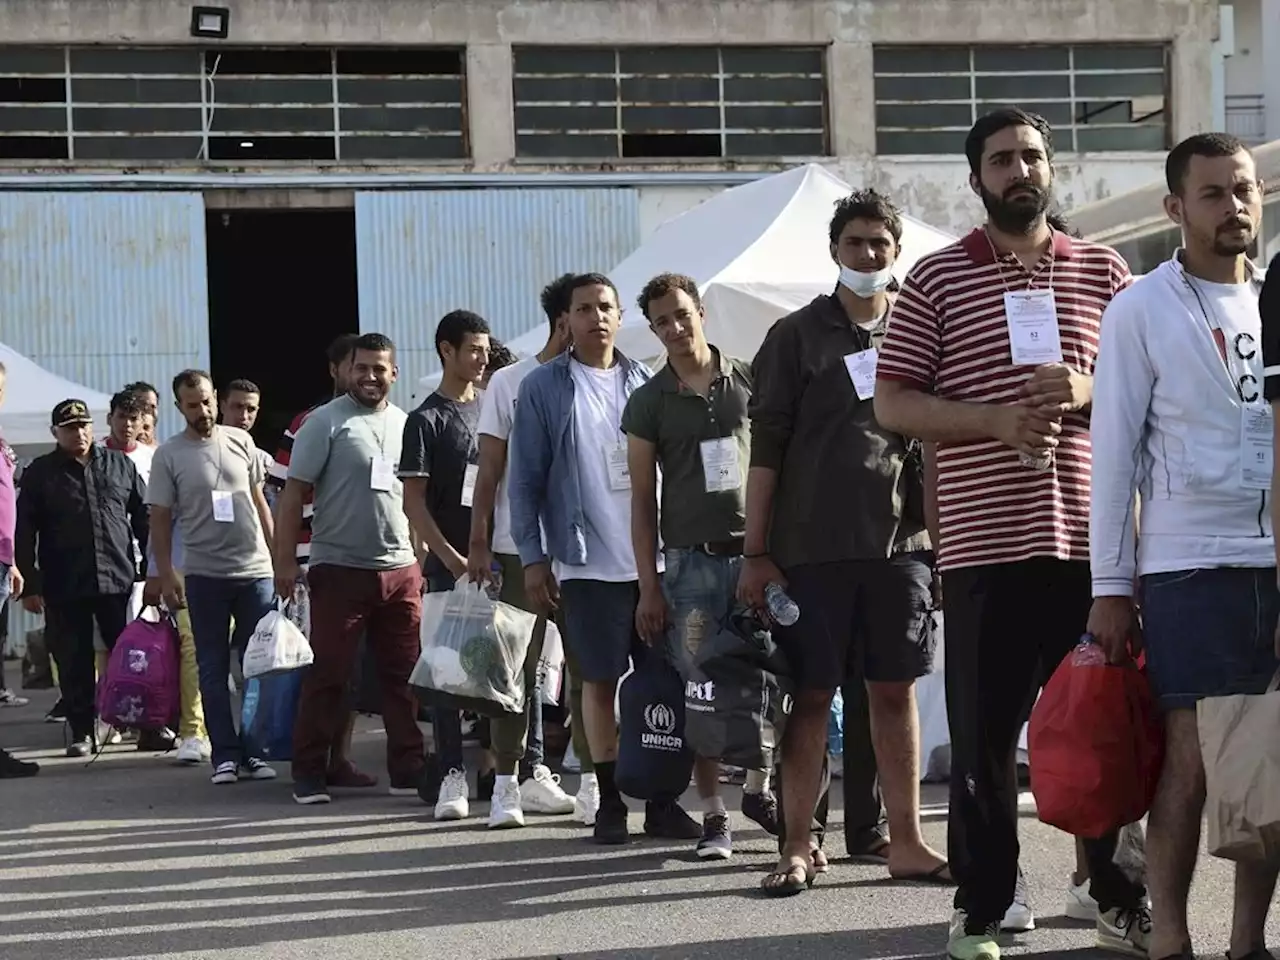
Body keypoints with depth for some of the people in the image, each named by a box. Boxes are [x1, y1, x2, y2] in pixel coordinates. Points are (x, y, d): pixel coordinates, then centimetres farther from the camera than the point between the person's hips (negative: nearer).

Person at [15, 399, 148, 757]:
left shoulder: (120, 465, 10)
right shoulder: (40, 473, 6)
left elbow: (144, 515, 13)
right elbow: (24, 533, 3)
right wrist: (30, 585, -2)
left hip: (118, 579, 1)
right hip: (64, 587, -1)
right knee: (74, 661, 3)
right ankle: (81, 732, 10)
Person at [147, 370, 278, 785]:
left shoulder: (241, 441, 6)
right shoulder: (168, 455, -2)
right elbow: (160, 519, -1)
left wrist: (277, 553, 10)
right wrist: (166, 575, -6)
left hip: (255, 569, 2)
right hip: (204, 575, -2)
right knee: (213, 667, 3)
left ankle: (254, 750, 9)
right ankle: (225, 754, 8)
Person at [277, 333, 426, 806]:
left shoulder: (405, 424, 13)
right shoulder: (325, 422, -3)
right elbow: (294, 493, -6)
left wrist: (422, 556, 15)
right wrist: (285, 559, -13)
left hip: (400, 571, 5)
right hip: (340, 569, -5)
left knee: (405, 675, 6)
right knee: (328, 675, -1)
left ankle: (407, 769, 13)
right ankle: (309, 773, 6)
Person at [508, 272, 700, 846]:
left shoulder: (644, 383, 11)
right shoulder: (543, 388, 2)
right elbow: (525, 479, 1)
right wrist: (533, 557, -5)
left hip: (656, 557, 3)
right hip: (589, 562, -3)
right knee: (600, 681, 2)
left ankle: (662, 801, 9)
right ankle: (610, 802, 10)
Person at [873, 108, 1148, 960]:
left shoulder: (1104, 273, 11)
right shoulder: (936, 279, 4)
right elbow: (892, 405, 1)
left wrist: (1087, 393, -8)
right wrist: (996, 418, -14)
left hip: (1093, 538, 2)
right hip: (985, 545, -2)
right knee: (983, 737, 2)